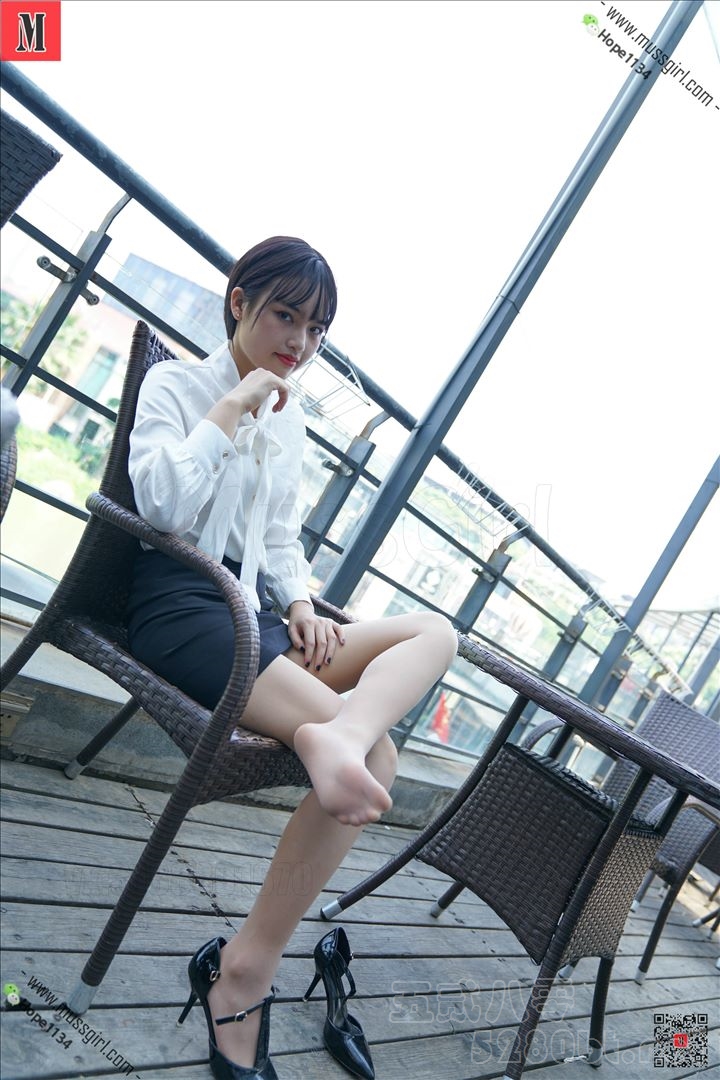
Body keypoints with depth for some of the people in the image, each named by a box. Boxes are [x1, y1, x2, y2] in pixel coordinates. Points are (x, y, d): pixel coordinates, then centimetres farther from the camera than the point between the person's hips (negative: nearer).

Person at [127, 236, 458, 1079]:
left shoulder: (289, 420, 21)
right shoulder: (175, 384, 3)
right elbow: (163, 501, -15)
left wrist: (300, 602, 6)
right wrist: (232, 405, -10)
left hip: (255, 610, 8)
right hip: (180, 602, -7)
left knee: (436, 630, -13)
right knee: (374, 755, -24)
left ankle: (333, 736, -40)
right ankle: (247, 970, -20)